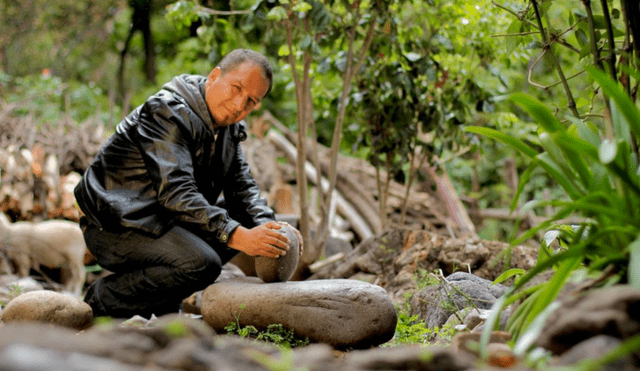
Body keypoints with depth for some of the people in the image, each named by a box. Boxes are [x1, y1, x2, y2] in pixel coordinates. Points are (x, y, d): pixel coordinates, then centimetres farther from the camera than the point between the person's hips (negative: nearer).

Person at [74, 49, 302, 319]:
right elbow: (176, 192, -32)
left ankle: (162, 306, 7)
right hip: (115, 225, -10)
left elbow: (241, 185, 8)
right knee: (202, 263, -29)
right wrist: (238, 236, -40)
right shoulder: (168, 113, -21)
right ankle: (102, 301, -9)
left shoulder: (228, 124, 7)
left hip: (163, 220, 10)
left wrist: (268, 226, -13)